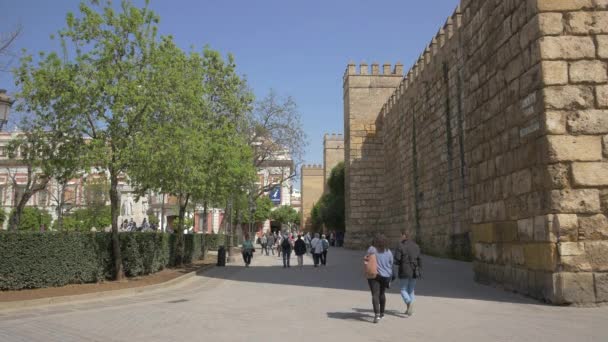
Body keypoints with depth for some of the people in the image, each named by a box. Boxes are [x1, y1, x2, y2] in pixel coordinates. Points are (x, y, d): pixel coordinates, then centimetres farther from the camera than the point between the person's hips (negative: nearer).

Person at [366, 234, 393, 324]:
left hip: (374, 275, -4)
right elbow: (391, 265, 7)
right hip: (386, 276, 4)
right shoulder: (388, 252, 2)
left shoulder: (371, 249, -8)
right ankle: (382, 313, 32)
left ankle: (377, 314, -23)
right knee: (382, 294, 21)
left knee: (375, 294, -7)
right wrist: (390, 276, 15)